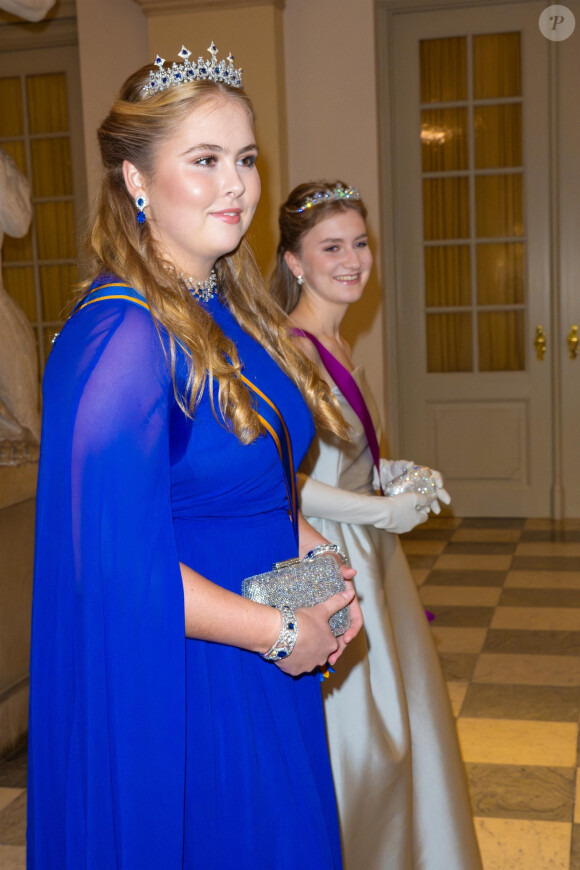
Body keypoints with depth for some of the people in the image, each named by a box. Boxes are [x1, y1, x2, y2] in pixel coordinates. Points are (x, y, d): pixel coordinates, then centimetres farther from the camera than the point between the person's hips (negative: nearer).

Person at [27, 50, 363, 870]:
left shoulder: (231, 315, 4)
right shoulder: (123, 335, -24)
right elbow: (118, 564, -28)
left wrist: (316, 555, -2)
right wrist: (281, 630, -18)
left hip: (267, 674, 8)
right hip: (176, 688, -8)